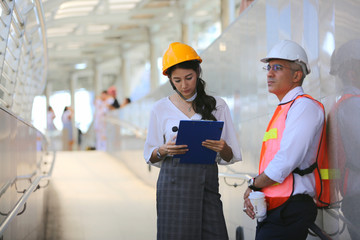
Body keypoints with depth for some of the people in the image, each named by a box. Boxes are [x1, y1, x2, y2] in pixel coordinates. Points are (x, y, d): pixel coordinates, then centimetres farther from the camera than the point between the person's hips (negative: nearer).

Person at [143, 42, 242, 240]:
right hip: (174, 184, 0)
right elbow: (150, 156, 13)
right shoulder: (161, 109, 9)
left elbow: (231, 157, 10)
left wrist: (222, 148, -13)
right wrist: (164, 150, -9)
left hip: (207, 184, 1)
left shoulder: (217, 106, 10)